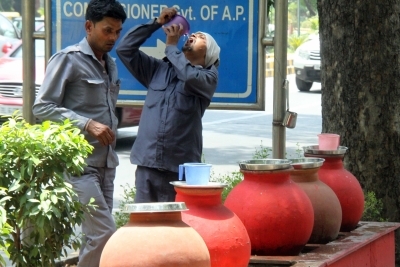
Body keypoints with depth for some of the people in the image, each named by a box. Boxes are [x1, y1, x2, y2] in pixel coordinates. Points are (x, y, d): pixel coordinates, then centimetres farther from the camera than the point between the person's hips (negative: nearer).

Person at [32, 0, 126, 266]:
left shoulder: (110, 64, 17)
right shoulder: (69, 59, -7)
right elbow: (42, 107, -12)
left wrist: (109, 131, 15)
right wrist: (87, 124, -19)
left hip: (105, 164, 8)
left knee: (96, 235, 7)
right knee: (104, 234, -15)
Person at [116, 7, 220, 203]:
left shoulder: (208, 76, 6)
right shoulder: (158, 69, 19)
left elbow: (191, 76, -17)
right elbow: (125, 48, 14)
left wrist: (171, 46, -1)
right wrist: (157, 23, 11)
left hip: (180, 167, -4)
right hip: (147, 164, 4)